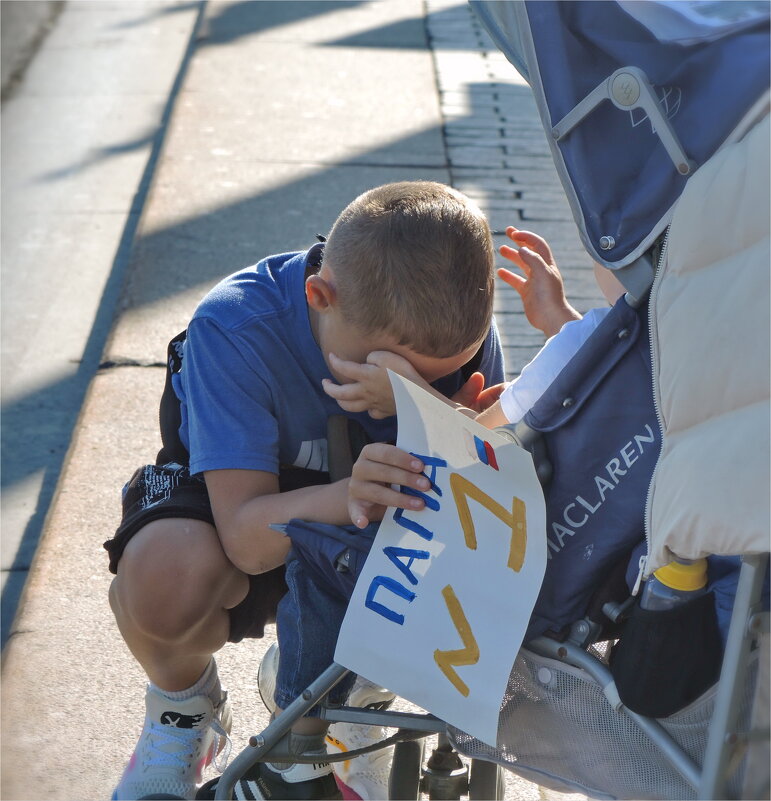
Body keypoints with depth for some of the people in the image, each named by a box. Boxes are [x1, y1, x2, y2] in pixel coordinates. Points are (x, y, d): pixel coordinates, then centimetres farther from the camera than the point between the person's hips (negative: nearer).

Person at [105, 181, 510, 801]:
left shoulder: (463, 332, -23)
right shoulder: (235, 326, -33)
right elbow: (246, 536, -37)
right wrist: (350, 495, -58)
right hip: (235, 491, -3)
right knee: (162, 574, -39)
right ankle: (183, 707, 1)